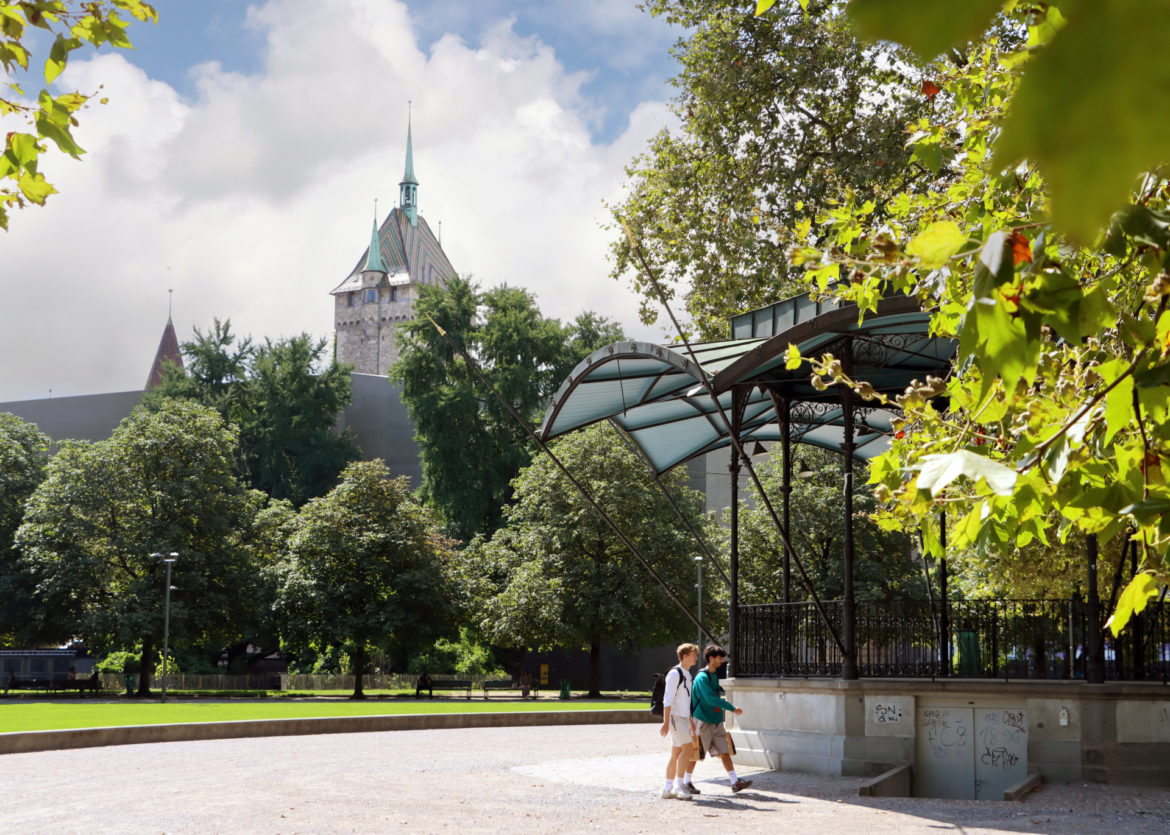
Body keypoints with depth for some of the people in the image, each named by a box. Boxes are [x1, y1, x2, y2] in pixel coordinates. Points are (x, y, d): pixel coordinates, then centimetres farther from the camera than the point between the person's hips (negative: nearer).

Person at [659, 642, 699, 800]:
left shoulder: (687, 675, 18)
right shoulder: (675, 673, -11)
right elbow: (668, 699, -16)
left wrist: (690, 722, 26)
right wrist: (666, 722, -21)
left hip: (683, 717, 9)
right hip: (674, 716, -9)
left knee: (676, 752, 9)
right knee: (687, 747, -17)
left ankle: (668, 789, 13)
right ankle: (678, 785, -15)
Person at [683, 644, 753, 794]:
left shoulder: (714, 676, 12)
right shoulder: (702, 677, -16)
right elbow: (711, 699, -24)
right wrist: (733, 708, -22)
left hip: (716, 722, 8)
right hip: (703, 720, -8)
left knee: (725, 751, 2)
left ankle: (735, 782, -1)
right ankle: (687, 782, 14)